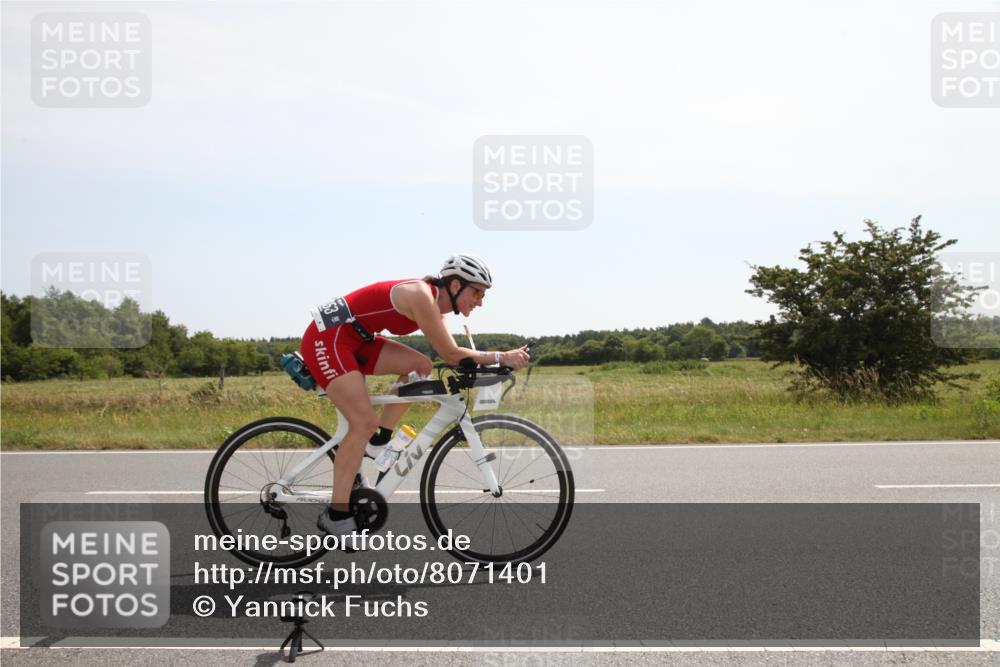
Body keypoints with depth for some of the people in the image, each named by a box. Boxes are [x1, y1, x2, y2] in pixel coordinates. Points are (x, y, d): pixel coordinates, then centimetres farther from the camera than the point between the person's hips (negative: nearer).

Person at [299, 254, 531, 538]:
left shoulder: (435, 303, 8)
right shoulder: (421, 296, -21)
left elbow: (451, 354, 9)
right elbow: (450, 355, -21)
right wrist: (501, 357, -19)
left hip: (352, 340, 9)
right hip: (326, 338, -9)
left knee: (420, 366, 0)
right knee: (364, 422, -16)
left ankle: (378, 442, 7)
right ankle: (336, 515, -10)